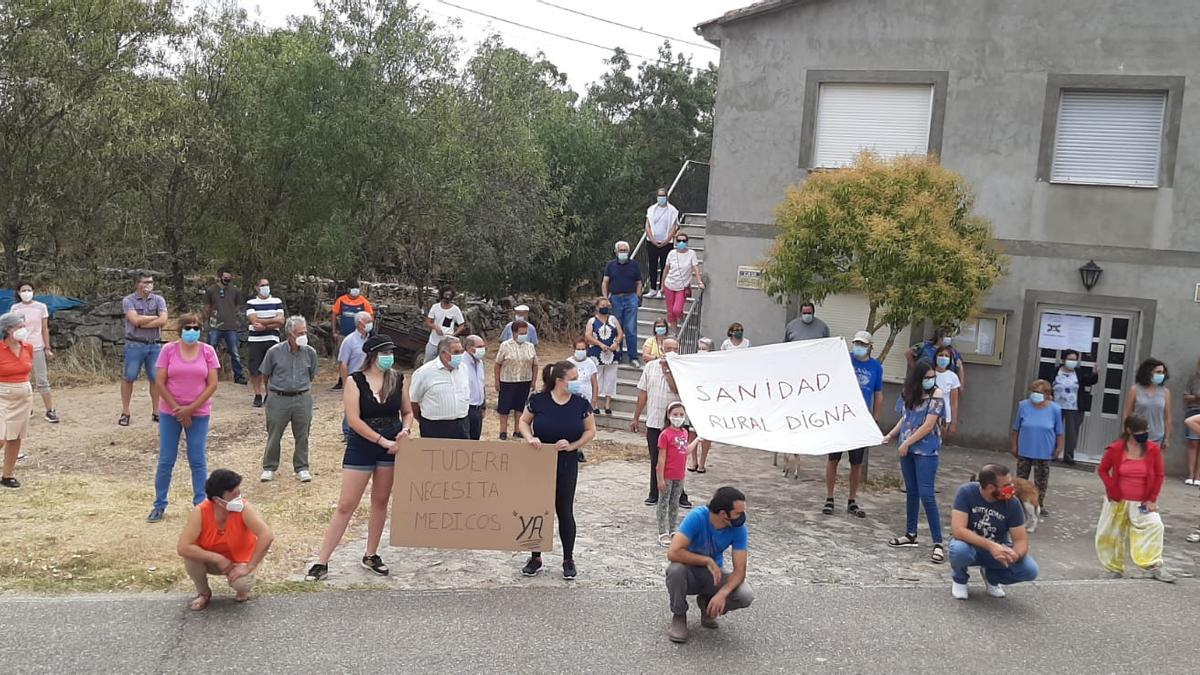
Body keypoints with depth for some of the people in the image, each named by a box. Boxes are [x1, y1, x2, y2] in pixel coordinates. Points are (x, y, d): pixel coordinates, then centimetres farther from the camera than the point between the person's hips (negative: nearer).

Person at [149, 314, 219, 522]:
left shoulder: (208, 351, -2)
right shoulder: (169, 350, -3)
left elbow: (212, 384, -5)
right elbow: (159, 382, -4)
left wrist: (190, 408, -11)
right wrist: (178, 409, -9)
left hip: (199, 414, 0)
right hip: (170, 413, 0)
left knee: (198, 461, 4)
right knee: (165, 461, 7)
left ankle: (201, 504, 14)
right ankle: (159, 505, 19)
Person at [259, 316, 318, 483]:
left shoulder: (310, 352, -2)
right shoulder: (275, 352, -9)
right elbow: (266, 375, 6)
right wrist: (275, 389, 12)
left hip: (302, 399, 2)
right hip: (278, 399, -2)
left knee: (302, 436, 8)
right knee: (274, 435, 7)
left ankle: (301, 468, 21)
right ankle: (269, 468, 22)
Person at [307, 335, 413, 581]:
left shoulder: (398, 379, 2)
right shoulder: (355, 381, -9)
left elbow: (407, 412, 12)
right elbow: (354, 420, -15)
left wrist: (406, 430, -9)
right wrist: (383, 441, -17)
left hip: (392, 447, 3)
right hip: (361, 447, -3)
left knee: (380, 502, 12)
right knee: (345, 505, -2)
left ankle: (371, 556, 28)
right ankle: (321, 562, 6)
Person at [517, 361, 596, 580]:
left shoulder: (581, 404, -5)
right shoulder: (538, 400, -8)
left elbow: (590, 431, 3)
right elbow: (523, 421, 4)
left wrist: (572, 445, -11)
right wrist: (530, 438, -14)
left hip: (566, 465, 0)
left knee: (564, 511, 7)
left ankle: (568, 560, 21)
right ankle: (535, 558, 24)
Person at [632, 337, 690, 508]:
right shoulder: (650, 367, 5)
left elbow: (677, 388, -20)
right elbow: (643, 393, 9)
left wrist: (666, 368, -15)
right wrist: (636, 417, 9)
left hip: (674, 423, -2)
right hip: (654, 422, 2)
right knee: (655, 460, 10)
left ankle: (680, 495, 12)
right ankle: (655, 494, 21)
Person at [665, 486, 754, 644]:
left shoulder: (739, 529, -18)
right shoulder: (697, 517, -28)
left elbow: (739, 570, -18)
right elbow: (673, 553, -36)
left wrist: (722, 593, -35)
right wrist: (708, 561, -30)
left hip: (714, 575, 3)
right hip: (690, 573, -2)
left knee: (745, 596, -25)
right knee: (676, 569, -38)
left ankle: (707, 604, 8)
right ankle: (679, 616, -9)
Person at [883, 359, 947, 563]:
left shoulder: (936, 396, -10)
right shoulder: (908, 394, 7)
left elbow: (928, 426, -14)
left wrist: (907, 443, -11)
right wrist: (891, 435, 2)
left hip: (926, 451, -6)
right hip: (907, 449, 6)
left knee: (926, 494, -10)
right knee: (911, 492, 14)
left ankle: (938, 543, -6)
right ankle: (911, 535, 25)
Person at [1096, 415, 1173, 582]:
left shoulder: (1153, 449, -8)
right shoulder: (1115, 449, -12)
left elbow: (1159, 475, 0)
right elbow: (1103, 470, 1)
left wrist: (1152, 499, -4)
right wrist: (1112, 490, -9)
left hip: (1142, 503, 0)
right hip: (1118, 501, 0)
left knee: (1154, 526, -19)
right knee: (1112, 534, 7)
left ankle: (1154, 567, -11)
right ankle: (1115, 569, 24)